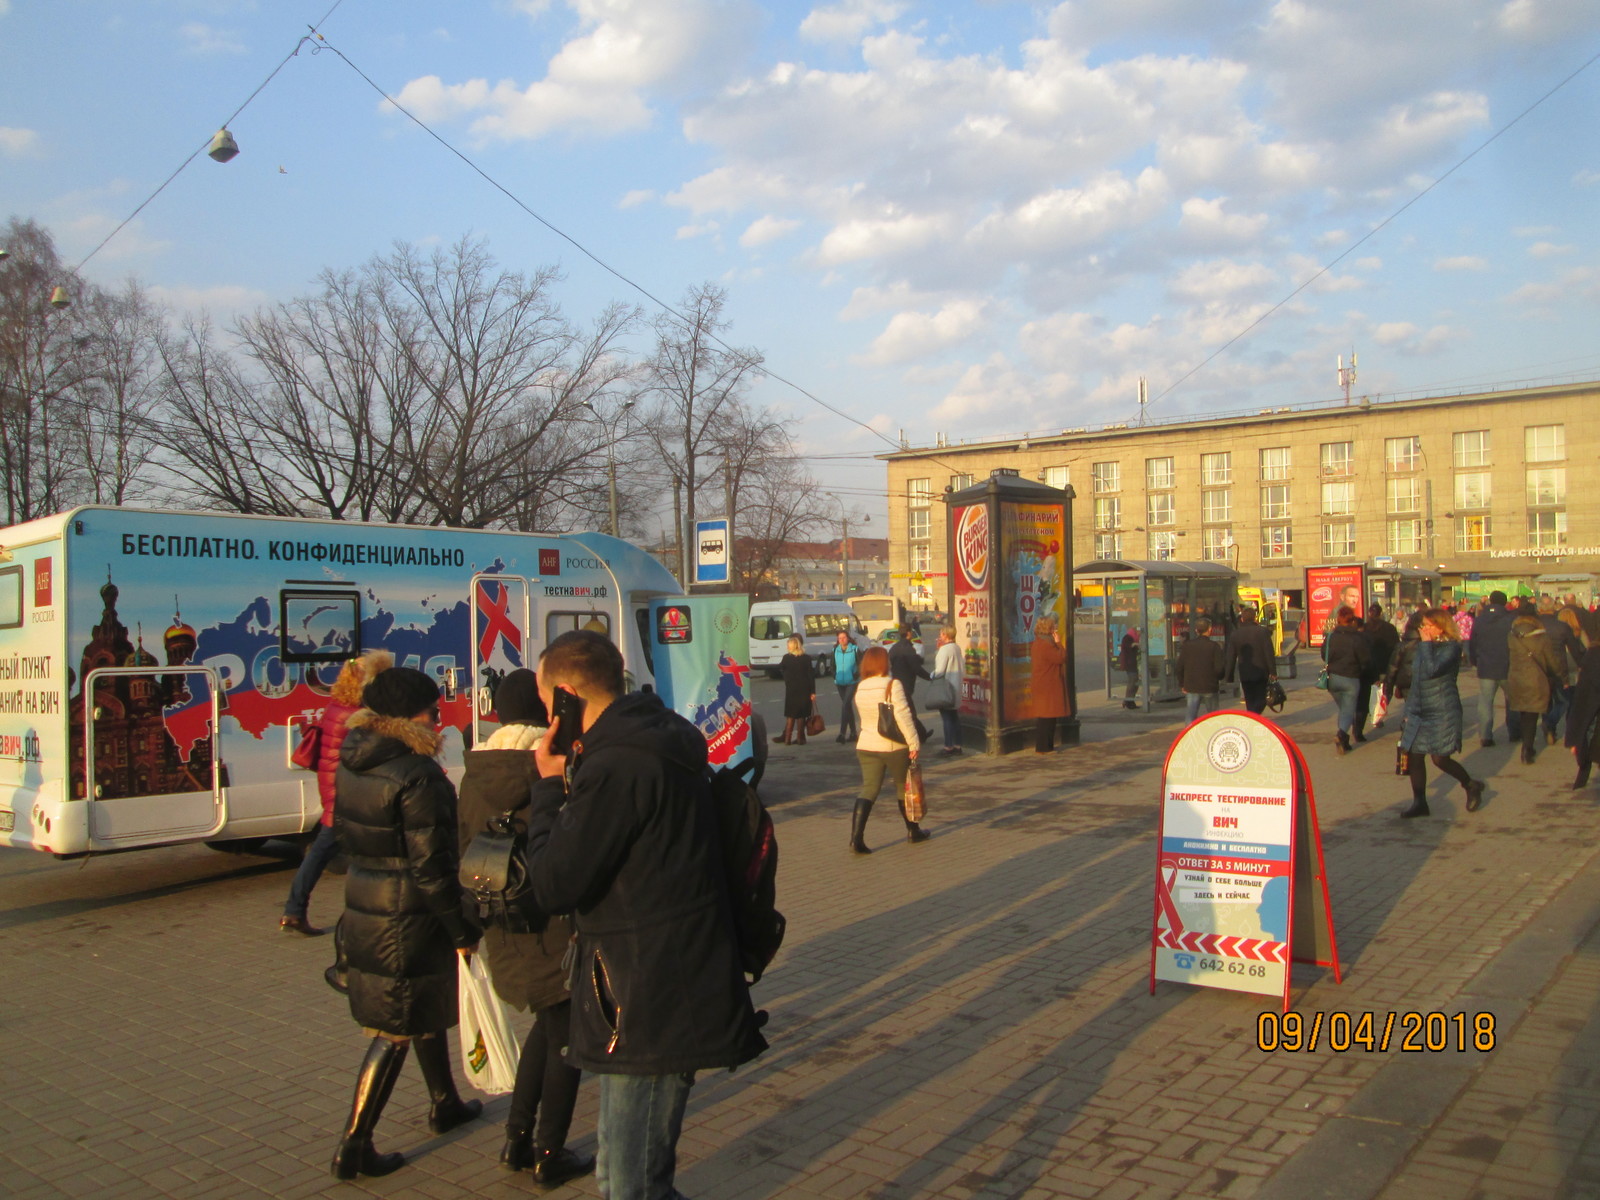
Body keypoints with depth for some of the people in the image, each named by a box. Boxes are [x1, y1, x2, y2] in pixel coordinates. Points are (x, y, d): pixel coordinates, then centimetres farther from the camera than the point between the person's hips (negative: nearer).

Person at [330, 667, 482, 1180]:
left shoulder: (351, 764, 2)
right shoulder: (417, 776, -23)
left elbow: (343, 833, 13)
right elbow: (431, 867, -22)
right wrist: (463, 930, -13)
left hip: (364, 908, 9)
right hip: (407, 922, -9)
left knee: (427, 1010, 25)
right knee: (395, 1032, 4)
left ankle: (444, 1104, 41)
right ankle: (354, 1147, 11)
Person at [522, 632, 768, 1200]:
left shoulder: (615, 768, -22)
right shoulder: (660, 740, 10)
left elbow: (553, 885, -19)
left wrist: (550, 785, -7)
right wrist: (566, 783, 6)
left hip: (653, 1002, -10)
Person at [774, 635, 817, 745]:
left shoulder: (787, 658, -8)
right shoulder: (806, 658, -4)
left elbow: (779, 667, 11)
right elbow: (811, 675, -4)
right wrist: (813, 692, -1)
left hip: (791, 690, -1)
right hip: (804, 690, 1)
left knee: (791, 715, 7)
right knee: (801, 715, 8)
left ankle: (787, 738, 4)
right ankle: (800, 738, 8)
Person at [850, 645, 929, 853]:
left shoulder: (860, 689, 5)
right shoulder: (892, 685, -13)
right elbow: (903, 716, -18)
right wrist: (913, 742, -15)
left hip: (865, 747, 4)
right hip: (893, 746, -4)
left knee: (868, 789, 4)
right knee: (904, 787, 14)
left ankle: (856, 836, -11)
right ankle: (913, 831, 29)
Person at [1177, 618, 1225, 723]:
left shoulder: (1187, 646, 1)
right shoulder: (1214, 646, -8)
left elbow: (1180, 667, 2)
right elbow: (1219, 668, -12)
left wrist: (1182, 684, 12)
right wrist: (1218, 678, 10)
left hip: (1191, 687, 2)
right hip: (1210, 687, -2)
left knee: (1191, 716, 5)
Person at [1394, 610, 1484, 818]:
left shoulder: (1451, 647, -10)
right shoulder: (1422, 646, 13)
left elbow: (1432, 670, -27)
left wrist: (1426, 643, -18)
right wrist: (1410, 708, 19)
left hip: (1442, 713, -7)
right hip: (1419, 711, 7)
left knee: (1440, 759, -5)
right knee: (1414, 756, 2)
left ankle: (1472, 786, 21)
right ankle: (1419, 803, 11)